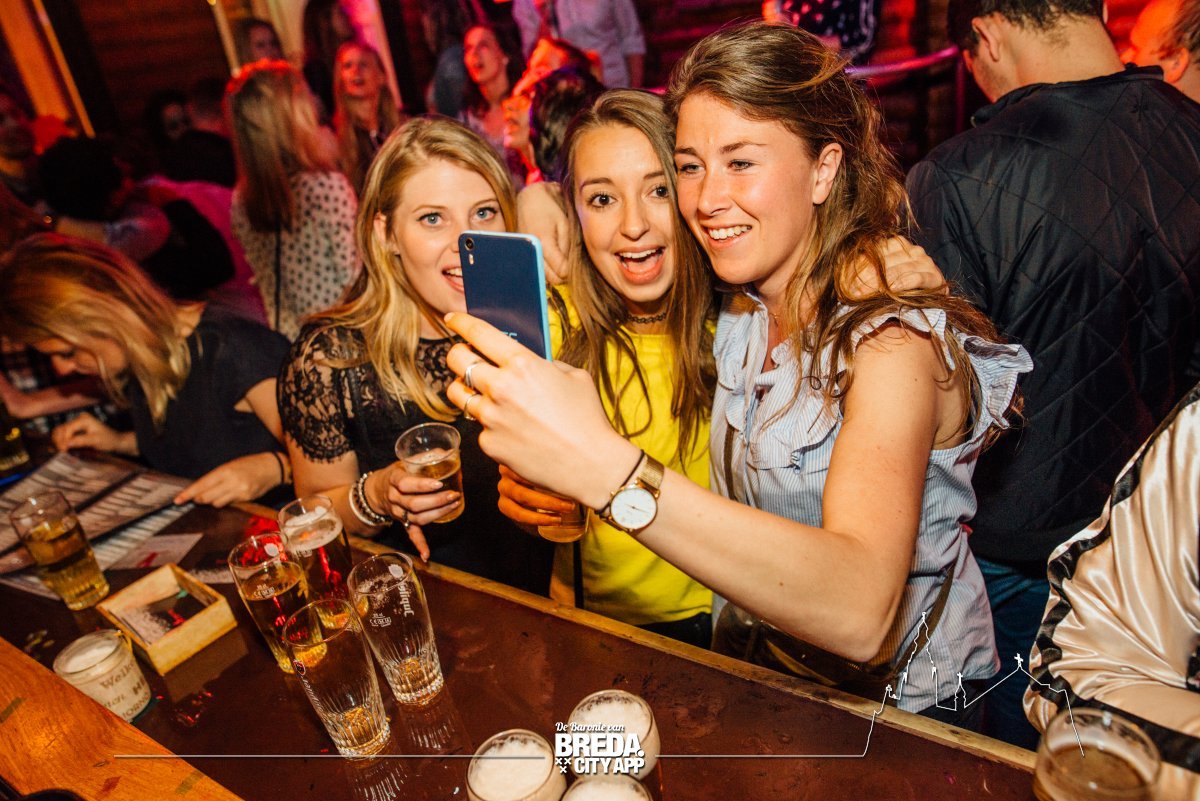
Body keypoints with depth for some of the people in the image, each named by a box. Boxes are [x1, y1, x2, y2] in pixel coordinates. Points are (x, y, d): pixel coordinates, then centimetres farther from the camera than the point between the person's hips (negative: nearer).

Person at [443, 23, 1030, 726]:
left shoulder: (896, 337, -23)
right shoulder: (741, 311, -2)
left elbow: (859, 615, -36)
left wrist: (606, 468, -47)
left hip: (902, 711, -5)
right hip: (754, 677, 5)